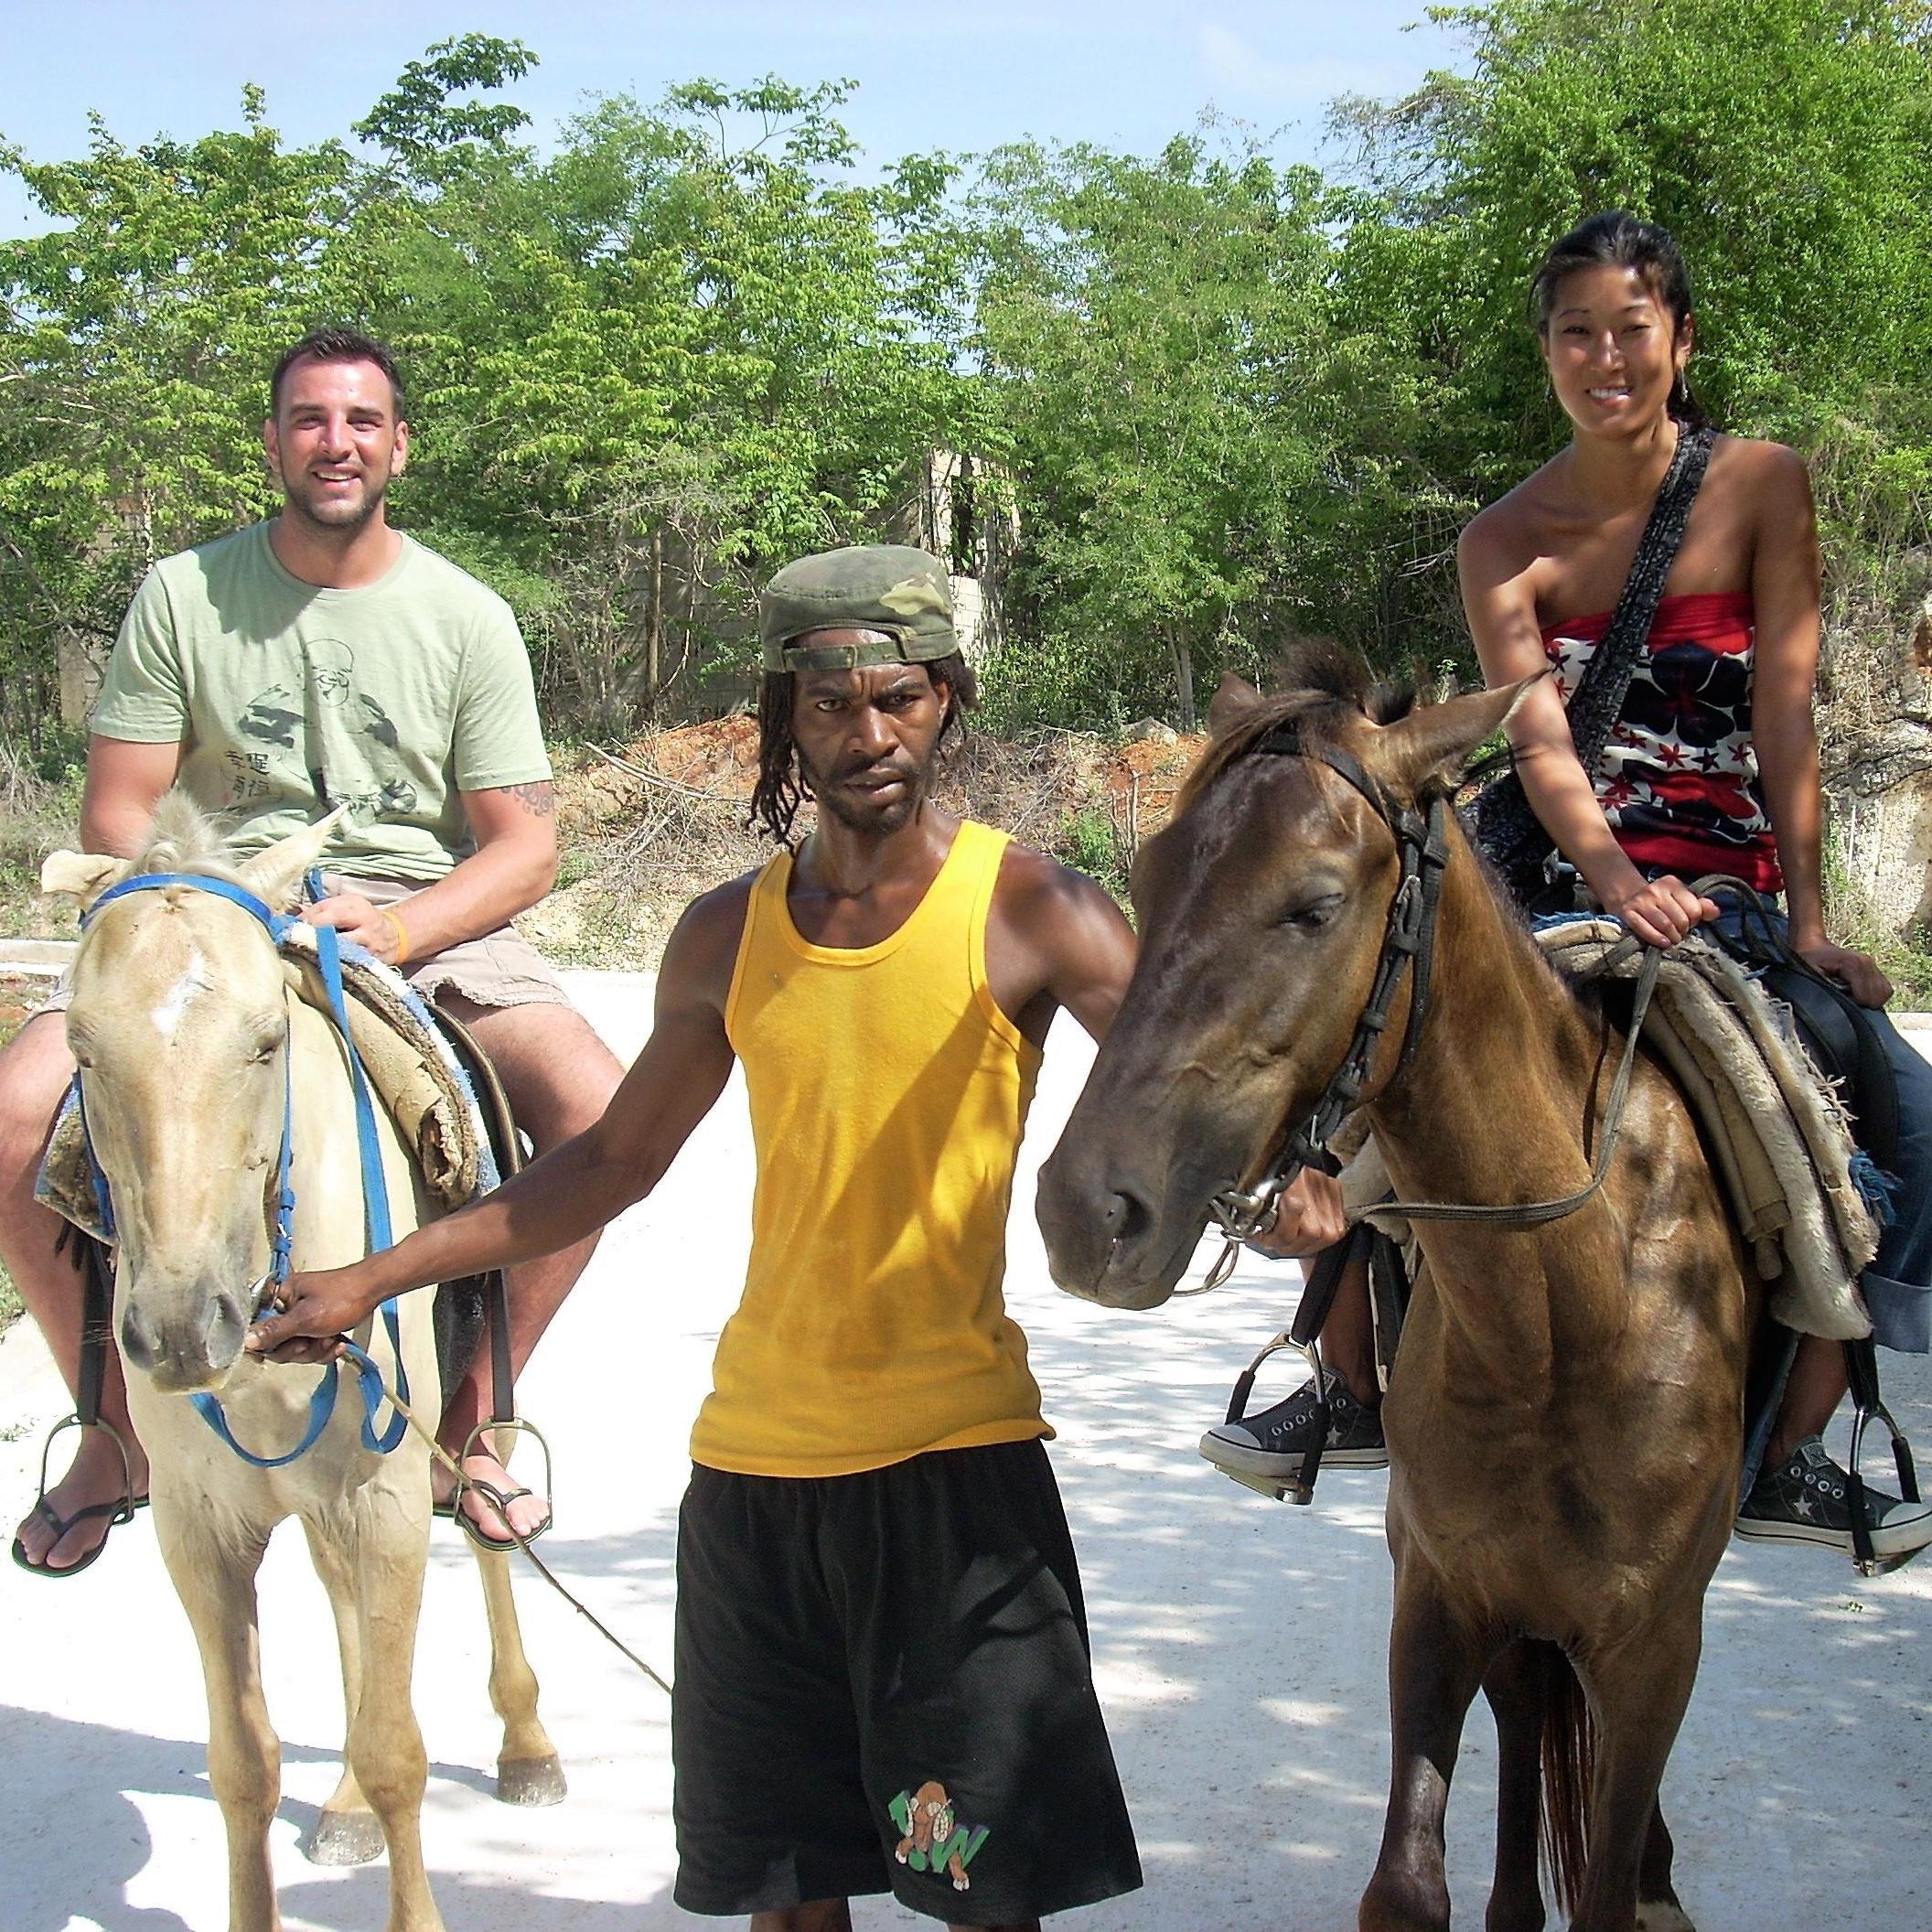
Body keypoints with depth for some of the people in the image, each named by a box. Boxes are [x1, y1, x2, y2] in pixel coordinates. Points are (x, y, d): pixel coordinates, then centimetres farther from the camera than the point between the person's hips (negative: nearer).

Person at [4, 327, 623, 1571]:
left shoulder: (467, 618, 2)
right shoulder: (184, 595, 4)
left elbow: (525, 849, 0)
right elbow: (114, 813, 3)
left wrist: (391, 931, -18)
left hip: (429, 923, 0)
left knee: (602, 1110, -28)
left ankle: (474, 1415, -5)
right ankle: (118, 1426, 0)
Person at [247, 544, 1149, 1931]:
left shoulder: (1029, 911, -6)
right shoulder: (730, 936, 8)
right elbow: (617, 1162, 16)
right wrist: (375, 1280, 15)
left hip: (954, 1453, -4)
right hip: (754, 1455, 5)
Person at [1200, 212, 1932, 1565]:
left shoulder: (1763, 487, -3)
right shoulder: (1507, 542, -1)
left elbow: (1788, 716, -6)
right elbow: (1538, 736, -13)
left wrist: (1810, 923, -11)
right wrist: (1615, 877, -31)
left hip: (1725, 891, -1)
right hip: (1547, 878, 1)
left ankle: (1791, 1453, -7)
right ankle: (1354, 1389, 3)